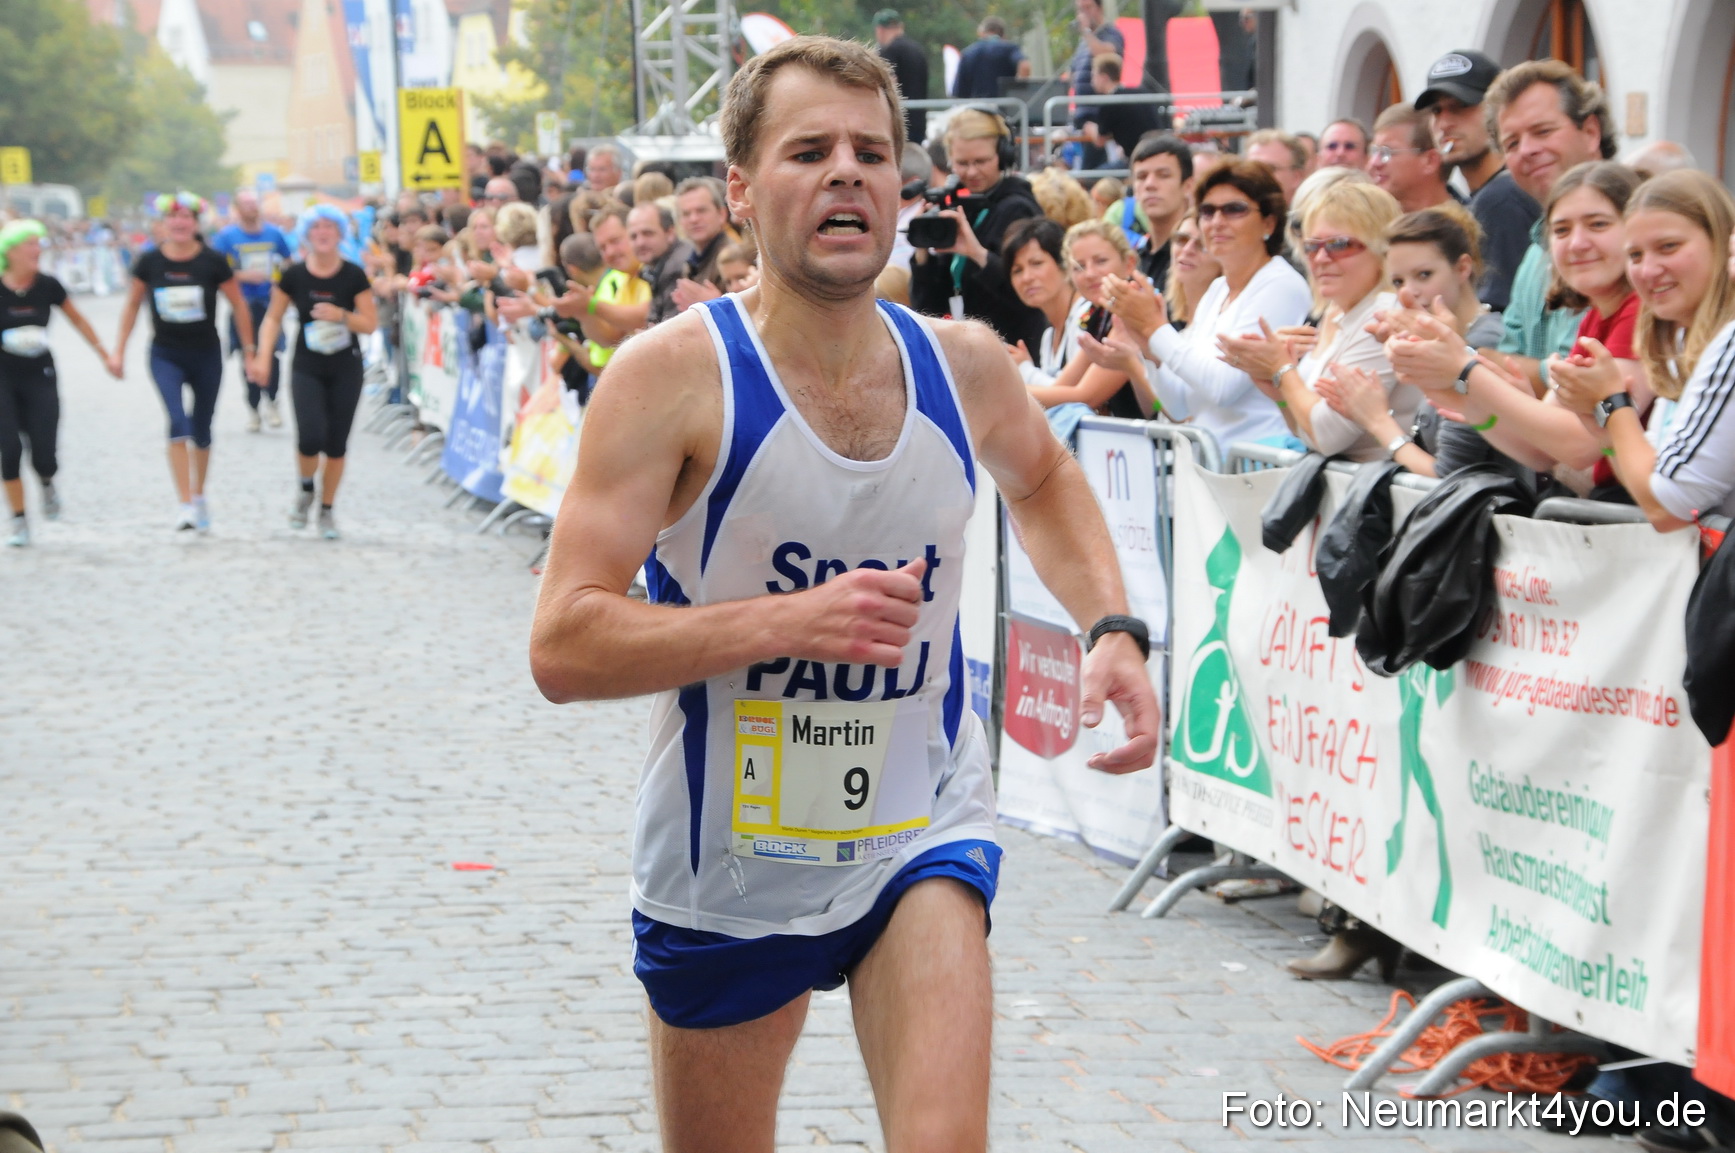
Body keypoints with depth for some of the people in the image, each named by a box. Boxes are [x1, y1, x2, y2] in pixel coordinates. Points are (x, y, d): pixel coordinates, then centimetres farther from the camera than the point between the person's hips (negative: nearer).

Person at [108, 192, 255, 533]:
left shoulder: (213, 263, -8)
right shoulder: (149, 263, -4)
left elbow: (238, 305, 1)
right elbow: (132, 305, 9)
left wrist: (249, 350, 2)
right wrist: (118, 351, 9)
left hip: (206, 354, 0)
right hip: (166, 355, 0)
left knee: (201, 431, 11)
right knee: (178, 423, -19)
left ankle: (199, 495, 35)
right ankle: (186, 505, -21)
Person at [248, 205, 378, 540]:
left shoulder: (353, 276, -5)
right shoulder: (294, 276, -4)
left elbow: (370, 324, -2)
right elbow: (273, 317, 6)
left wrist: (341, 315, -19)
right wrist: (264, 356, -5)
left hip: (346, 368, 1)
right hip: (307, 368, -1)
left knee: (337, 444, 3)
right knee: (310, 438, -17)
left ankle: (327, 510, 21)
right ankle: (306, 489, 15)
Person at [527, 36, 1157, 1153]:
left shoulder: (964, 363, -4)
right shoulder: (677, 373, -17)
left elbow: (1042, 477, 21)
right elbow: (564, 647, -22)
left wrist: (1113, 626, 4)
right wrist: (790, 620, -31)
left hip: (922, 837, 2)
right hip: (729, 859, -1)